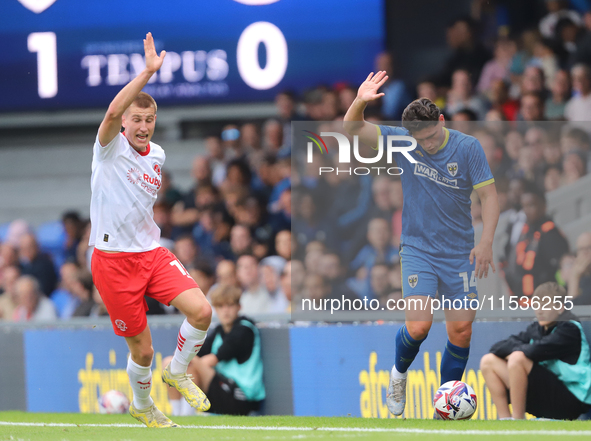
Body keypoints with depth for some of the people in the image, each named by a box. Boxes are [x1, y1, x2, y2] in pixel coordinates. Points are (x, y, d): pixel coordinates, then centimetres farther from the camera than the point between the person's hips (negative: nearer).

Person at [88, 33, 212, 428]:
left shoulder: (156, 155, 8)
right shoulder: (111, 147, -10)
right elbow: (113, 113, -33)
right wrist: (149, 72, -38)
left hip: (152, 253, 5)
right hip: (114, 259, -5)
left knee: (201, 310, -18)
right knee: (142, 349, 2)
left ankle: (178, 372, 10)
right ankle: (142, 406, 32)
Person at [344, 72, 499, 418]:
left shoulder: (468, 147, -6)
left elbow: (489, 195, -5)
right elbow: (353, 127, -4)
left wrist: (486, 242, -16)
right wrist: (360, 102, -25)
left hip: (459, 253, 1)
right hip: (418, 249, -1)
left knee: (461, 332, -2)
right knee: (418, 326, -17)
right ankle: (399, 374, 14)